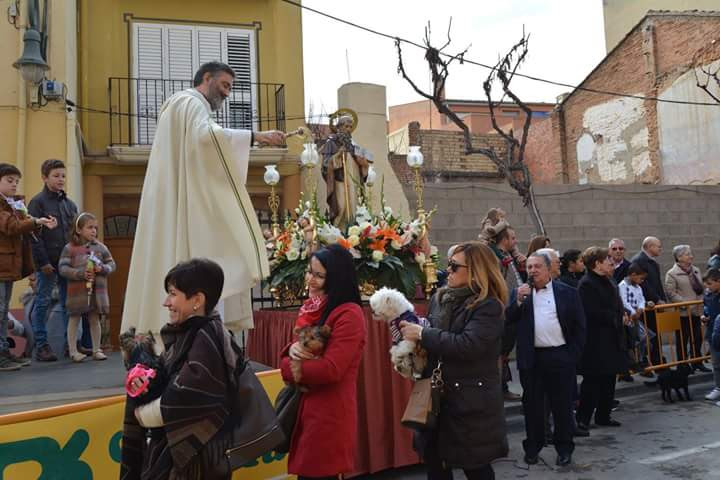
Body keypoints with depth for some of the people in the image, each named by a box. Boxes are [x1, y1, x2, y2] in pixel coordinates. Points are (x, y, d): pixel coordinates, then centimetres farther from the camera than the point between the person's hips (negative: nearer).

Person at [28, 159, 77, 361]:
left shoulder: (70, 204, 14)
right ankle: (41, 346, 8)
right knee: (43, 303, 2)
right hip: (47, 263, -5)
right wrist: (43, 262, -15)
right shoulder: (38, 202, -4)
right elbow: (34, 235, -10)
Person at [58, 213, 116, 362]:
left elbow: (112, 264, 7)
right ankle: (73, 351, 15)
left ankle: (96, 350, 21)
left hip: (97, 290, 3)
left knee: (94, 319, 12)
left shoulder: (100, 247, 4)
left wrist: (103, 268, -13)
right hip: (77, 291, -3)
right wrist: (80, 273, -21)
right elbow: (62, 268, -10)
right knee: (75, 319, 7)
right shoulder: (70, 248, -6)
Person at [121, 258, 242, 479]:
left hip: (196, 454, -8)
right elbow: (167, 381, 13)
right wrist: (143, 379, -8)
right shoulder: (184, 333, 7)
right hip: (173, 445, 8)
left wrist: (140, 413, -8)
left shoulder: (207, 340, -20)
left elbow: (180, 402, -24)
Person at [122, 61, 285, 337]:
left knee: (169, 267, 4)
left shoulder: (179, 104, 28)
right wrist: (256, 136, -27)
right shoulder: (191, 103, -5)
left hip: (170, 207, 10)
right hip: (184, 205, -10)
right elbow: (207, 134, -27)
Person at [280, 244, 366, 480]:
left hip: (330, 417, -9)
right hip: (308, 411, 9)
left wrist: (292, 368, -9)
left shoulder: (349, 315, -17)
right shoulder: (317, 310, 12)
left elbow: (331, 369, -24)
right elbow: (294, 361, 15)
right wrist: (292, 349, -8)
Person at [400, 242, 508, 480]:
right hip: (437, 396, 6)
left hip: (472, 401, -6)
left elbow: (466, 346, -27)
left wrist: (422, 334, -21)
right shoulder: (439, 298, 7)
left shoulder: (488, 306, -14)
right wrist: (410, 331, -7)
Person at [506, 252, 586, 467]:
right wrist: (518, 300, -16)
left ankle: (564, 448, 22)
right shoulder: (519, 293, 6)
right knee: (532, 405, 10)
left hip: (560, 357, -1)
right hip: (531, 359, 2)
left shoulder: (567, 292, 1)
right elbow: (507, 320, -2)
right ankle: (533, 447, 23)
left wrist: (573, 355, -3)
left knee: (562, 405, 8)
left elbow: (579, 326, 2)